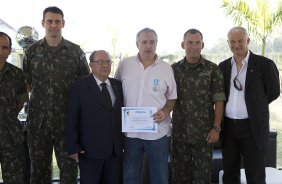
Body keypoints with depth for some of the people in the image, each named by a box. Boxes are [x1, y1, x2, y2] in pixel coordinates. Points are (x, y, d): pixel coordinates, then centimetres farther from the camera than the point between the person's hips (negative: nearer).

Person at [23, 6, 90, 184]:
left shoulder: (76, 52, 1)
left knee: (69, 166, 7)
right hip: (38, 120, 1)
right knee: (39, 167, 12)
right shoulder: (31, 51, 4)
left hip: (67, 120, -1)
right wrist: (39, 94, 3)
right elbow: (26, 83, 13)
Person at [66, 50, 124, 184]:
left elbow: (123, 114, 11)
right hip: (90, 150, -4)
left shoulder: (118, 86, 9)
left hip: (116, 149, 4)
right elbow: (72, 119, -5)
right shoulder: (79, 87, -4)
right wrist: (73, 147, -8)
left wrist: (125, 142, 7)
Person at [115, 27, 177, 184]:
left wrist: (165, 112, -13)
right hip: (131, 130, 1)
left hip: (157, 131, -1)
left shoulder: (166, 68, -1)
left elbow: (173, 97, 5)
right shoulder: (124, 65, 1)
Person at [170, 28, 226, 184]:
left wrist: (216, 128, -9)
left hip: (204, 132, -2)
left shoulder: (213, 69, -2)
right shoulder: (174, 69, 4)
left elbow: (219, 100, -3)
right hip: (179, 131, 2)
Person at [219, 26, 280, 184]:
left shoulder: (264, 64, -6)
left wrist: (255, 106, 7)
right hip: (228, 126, 4)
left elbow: (273, 92, 1)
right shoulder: (223, 66, 7)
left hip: (253, 127, -4)